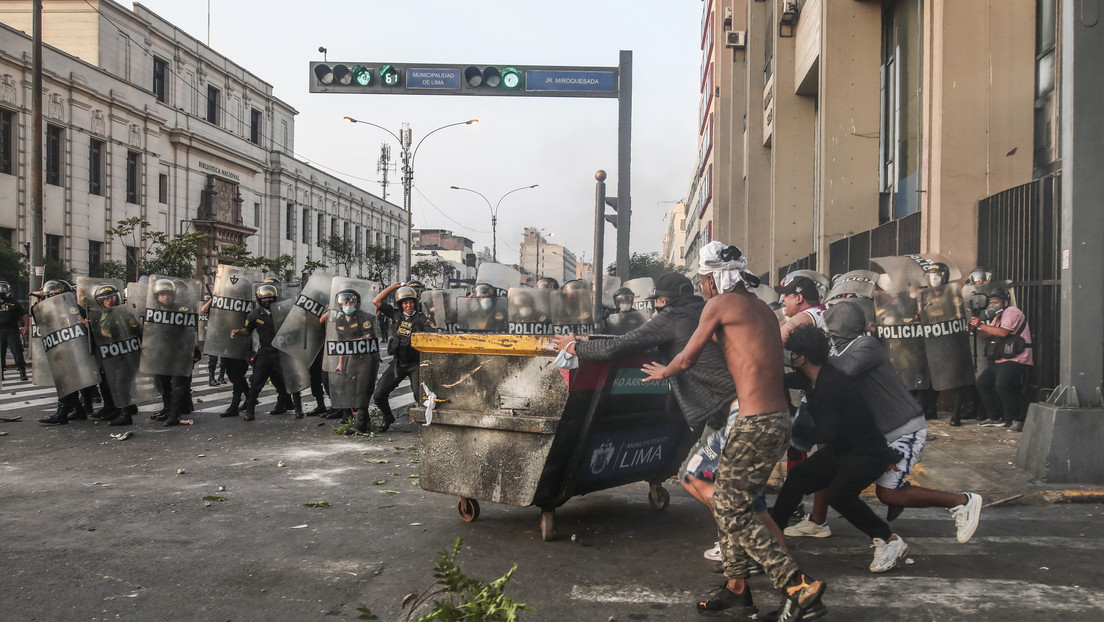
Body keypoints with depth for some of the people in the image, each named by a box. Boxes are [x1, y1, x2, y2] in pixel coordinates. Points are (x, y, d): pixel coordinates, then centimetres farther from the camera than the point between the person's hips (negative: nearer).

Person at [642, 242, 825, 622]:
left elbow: (686, 360, 2)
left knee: (731, 511, -2)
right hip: (779, 418, 9)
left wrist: (662, 372, 23)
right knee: (729, 501, 18)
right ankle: (736, 587, 27)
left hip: (757, 424, -9)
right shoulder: (762, 308, 17)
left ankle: (800, 588, -5)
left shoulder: (720, 304, -6)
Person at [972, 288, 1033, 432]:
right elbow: (989, 335, 19)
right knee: (982, 383, 9)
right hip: (1000, 360, 11)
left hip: (1016, 360, -11)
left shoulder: (1012, 312, -9)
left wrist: (981, 325, -17)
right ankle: (996, 417, 16)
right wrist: (975, 329, 0)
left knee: (1002, 385, -29)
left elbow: (1003, 332, -22)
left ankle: (1017, 420, -15)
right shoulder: (998, 316, 22)